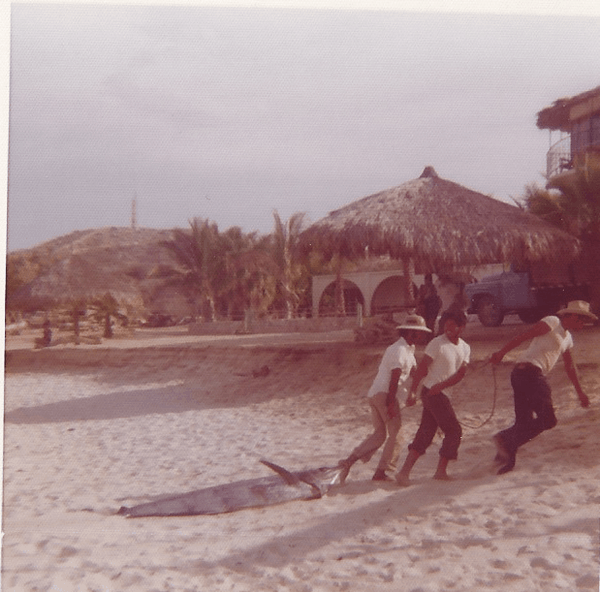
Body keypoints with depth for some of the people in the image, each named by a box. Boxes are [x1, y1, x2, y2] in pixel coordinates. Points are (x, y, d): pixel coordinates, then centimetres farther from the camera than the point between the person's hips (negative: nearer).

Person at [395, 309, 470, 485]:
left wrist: (441, 385, -15)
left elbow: (460, 373, 0)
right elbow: (422, 367, -13)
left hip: (441, 393, 7)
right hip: (431, 393, -7)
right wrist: (412, 391, -19)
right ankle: (441, 471, 9)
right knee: (454, 431, -3)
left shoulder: (465, 348, 10)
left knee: (425, 434, 5)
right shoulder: (437, 343, -10)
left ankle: (404, 472, 7)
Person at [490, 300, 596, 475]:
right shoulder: (552, 322, -3)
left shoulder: (567, 338, 26)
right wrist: (501, 352, -18)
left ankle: (507, 457, 7)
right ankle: (506, 439, -20)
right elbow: (523, 336, -11)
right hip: (529, 372, -10)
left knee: (524, 424, 9)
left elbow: (570, 367, 36)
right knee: (547, 420, -14)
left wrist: (580, 392, 40)